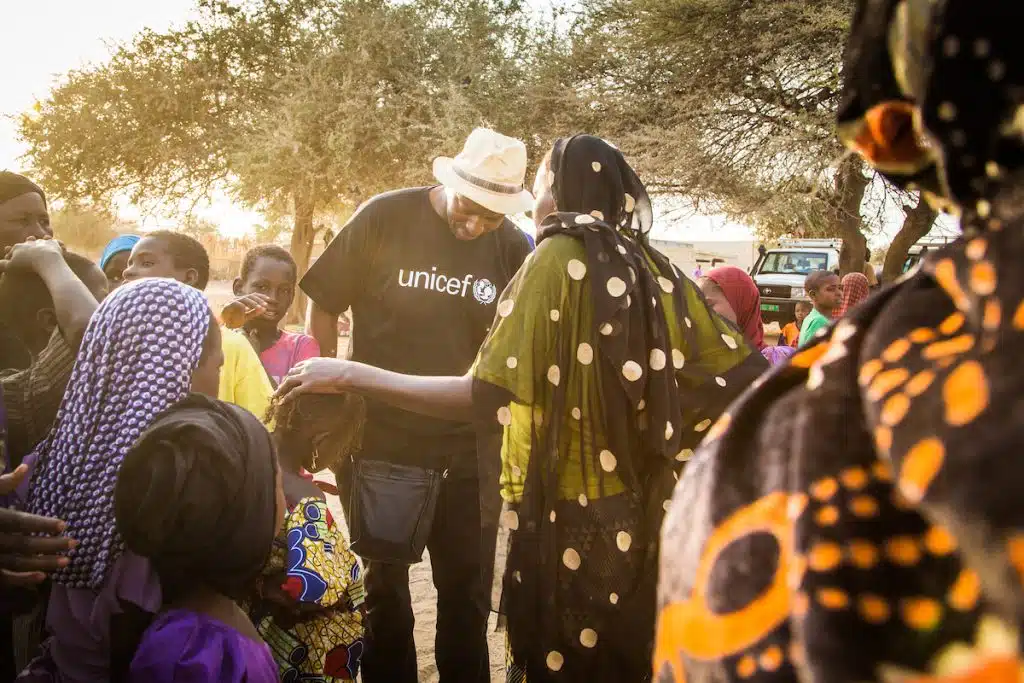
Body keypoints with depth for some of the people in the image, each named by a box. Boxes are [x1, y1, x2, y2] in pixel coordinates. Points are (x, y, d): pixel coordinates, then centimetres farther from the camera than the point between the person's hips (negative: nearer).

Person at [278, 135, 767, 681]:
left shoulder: (556, 258, -12)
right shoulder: (653, 269, 4)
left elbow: (484, 399, -21)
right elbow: (745, 376, 2)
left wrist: (350, 376, -17)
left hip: (567, 519, -6)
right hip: (640, 519, 6)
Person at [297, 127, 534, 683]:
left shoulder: (512, 248, -5)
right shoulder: (384, 219, -11)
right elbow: (323, 306, -3)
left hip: (467, 445, 2)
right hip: (379, 437, -1)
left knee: (466, 586, 13)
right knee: (384, 583, 14)